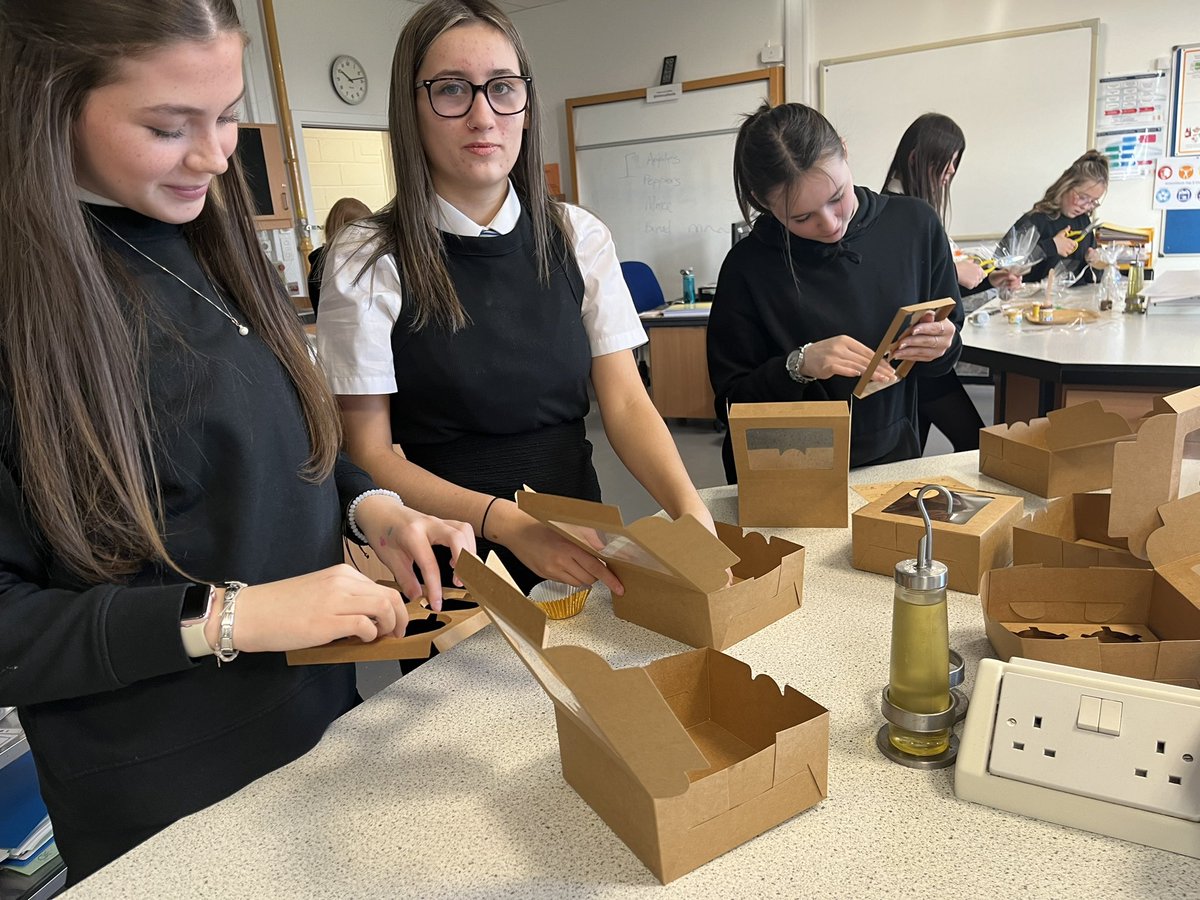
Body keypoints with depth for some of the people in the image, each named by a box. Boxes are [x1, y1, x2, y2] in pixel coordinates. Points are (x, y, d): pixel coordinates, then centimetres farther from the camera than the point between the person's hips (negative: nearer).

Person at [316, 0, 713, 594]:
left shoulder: (580, 239, 4)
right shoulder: (366, 262, -6)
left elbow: (625, 402, 0)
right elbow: (368, 453, -6)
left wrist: (689, 507, -18)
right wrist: (505, 522, -19)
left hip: (577, 550, 3)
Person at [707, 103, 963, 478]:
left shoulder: (915, 225, -1)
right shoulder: (748, 266, -9)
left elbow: (948, 351, 10)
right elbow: (729, 403, -5)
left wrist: (940, 347, -12)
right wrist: (798, 365, -20)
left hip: (893, 458, 3)